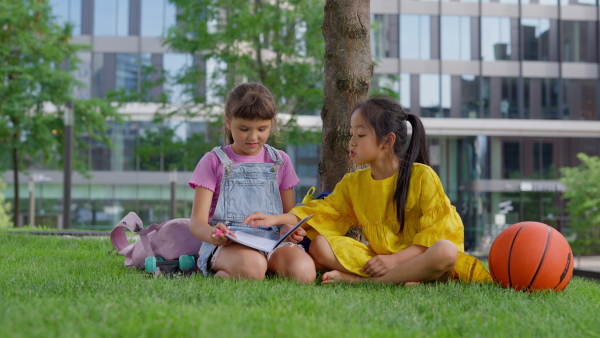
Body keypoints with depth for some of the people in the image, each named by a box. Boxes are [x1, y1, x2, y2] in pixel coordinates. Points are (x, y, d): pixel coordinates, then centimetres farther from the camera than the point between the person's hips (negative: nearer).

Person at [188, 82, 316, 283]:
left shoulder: (280, 161, 17)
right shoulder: (214, 161, 7)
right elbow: (197, 221, 0)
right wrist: (212, 235, -25)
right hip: (227, 244, -4)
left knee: (304, 271, -30)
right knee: (251, 266, -40)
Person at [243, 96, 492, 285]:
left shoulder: (422, 176, -6)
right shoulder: (353, 184, 11)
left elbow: (439, 231, -11)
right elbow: (321, 213, 7)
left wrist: (395, 259, -20)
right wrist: (276, 219, -7)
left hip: (418, 258, -4)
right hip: (377, 259, 4)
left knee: (445, 251, -37)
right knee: (318, 245, -14)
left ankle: (356, 280, -31)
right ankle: (402, 280, -27)